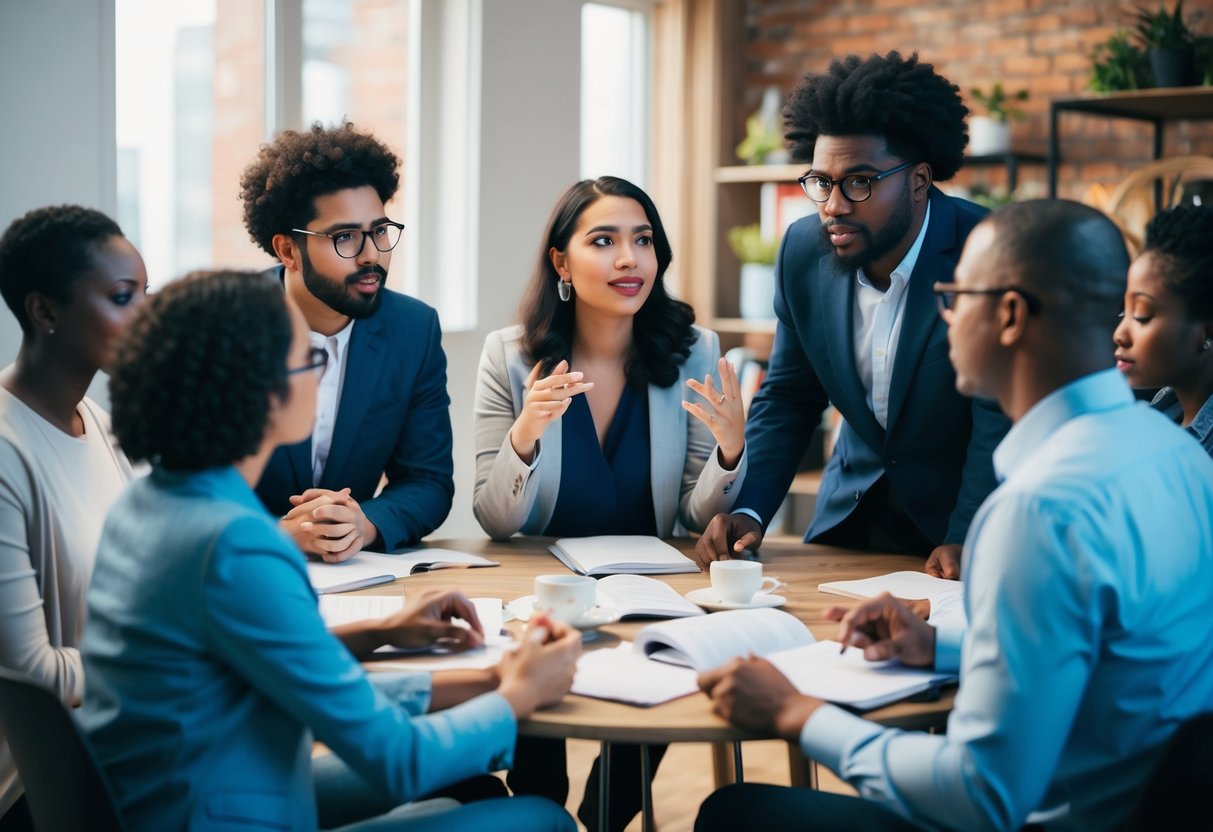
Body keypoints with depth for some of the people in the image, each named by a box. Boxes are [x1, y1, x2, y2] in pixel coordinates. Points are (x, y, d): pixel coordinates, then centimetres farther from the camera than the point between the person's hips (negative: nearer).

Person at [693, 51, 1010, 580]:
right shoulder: (803, 250, -3)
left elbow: (1000, 418, -17)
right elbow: (786, 398, 6)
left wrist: (967, 540, -29)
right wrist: (748, 512, -8)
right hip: (850, 517, 4)